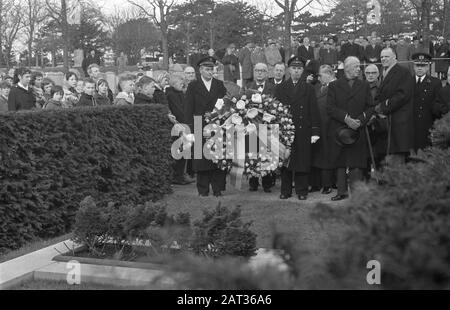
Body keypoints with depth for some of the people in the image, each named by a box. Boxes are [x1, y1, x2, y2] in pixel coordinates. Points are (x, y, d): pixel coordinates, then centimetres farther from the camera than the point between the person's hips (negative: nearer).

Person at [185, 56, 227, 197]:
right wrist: (190, 127, -5)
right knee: (201, 159, 0)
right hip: (200, 128, -1)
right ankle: (203, 189, 7)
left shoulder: (220, 85, 13)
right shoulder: (193, 86, 8)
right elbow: (188, 110, 4)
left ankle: (218, 188, 5)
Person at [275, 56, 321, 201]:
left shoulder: (309, 89, 10)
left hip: (303, 131, 0)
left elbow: (314, 112, 5)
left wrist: (315, 132, -3)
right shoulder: (280, 88, 10)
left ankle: (302, 191, 9)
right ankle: (285, 190, 11)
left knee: (302, 161, 0)